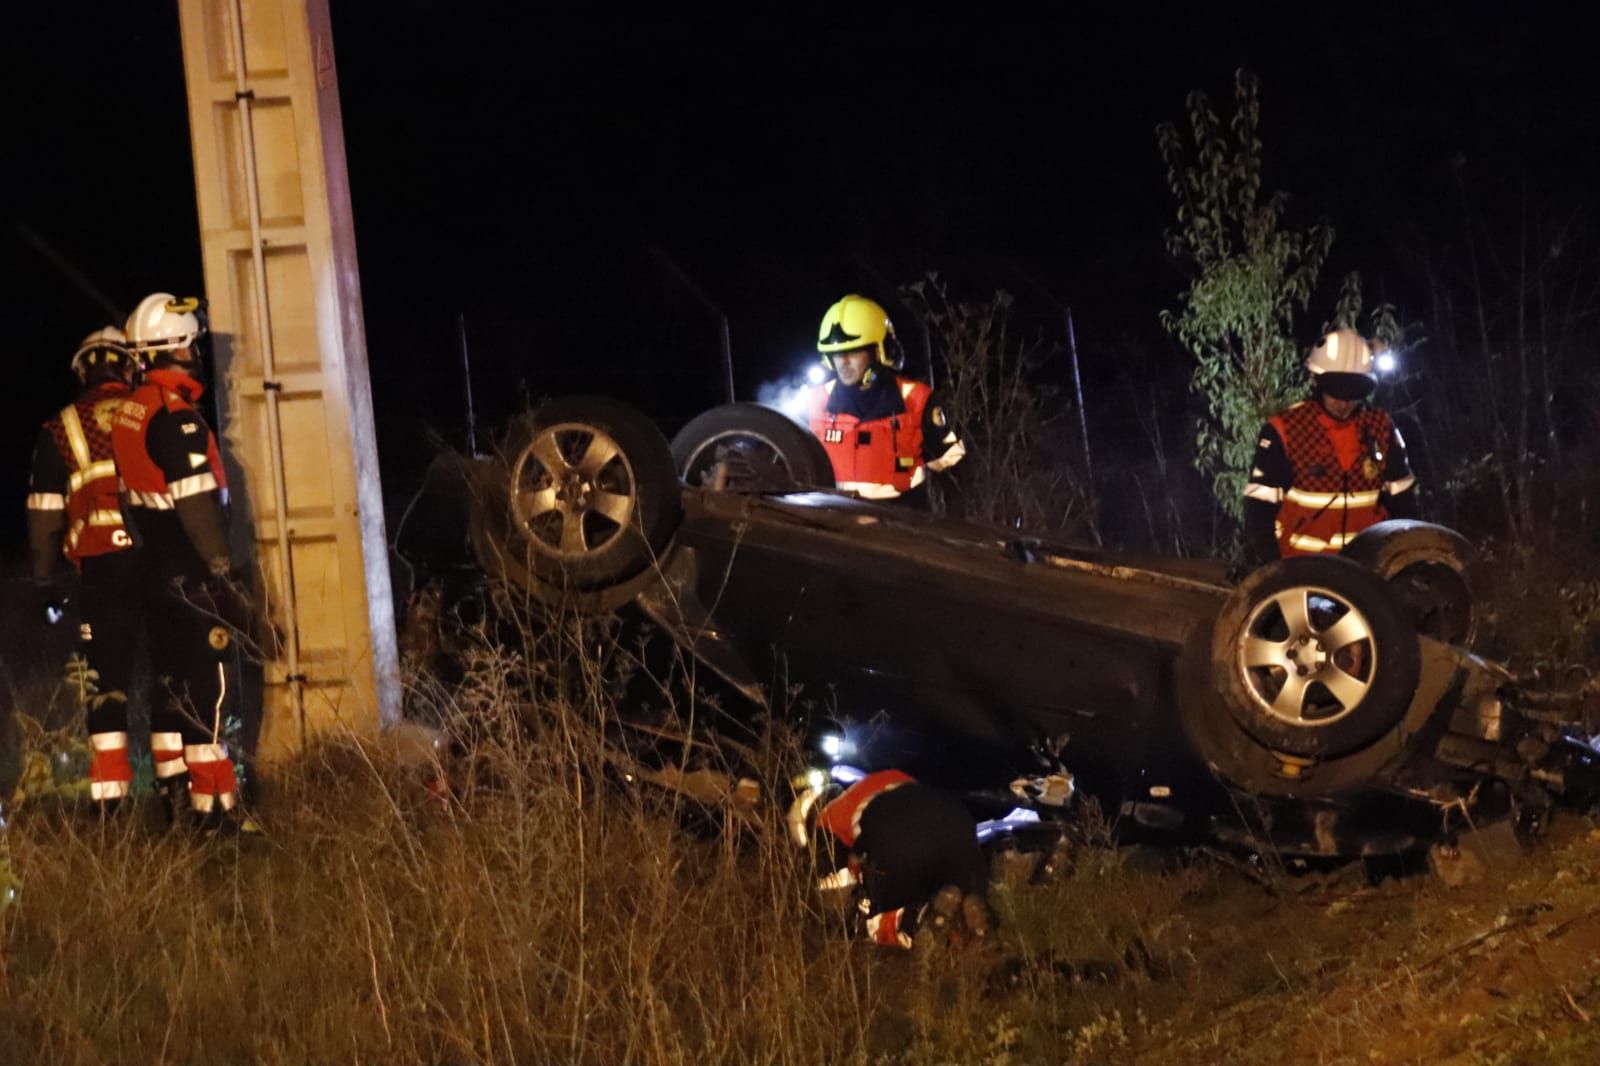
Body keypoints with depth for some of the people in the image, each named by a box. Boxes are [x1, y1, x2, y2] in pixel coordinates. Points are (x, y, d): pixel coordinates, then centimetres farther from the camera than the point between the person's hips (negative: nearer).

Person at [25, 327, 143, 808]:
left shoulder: (60, 431, 9)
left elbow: (44, 515, 8)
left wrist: (47, 583, 14)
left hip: (100, 567, 0)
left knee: (105, 678, 4)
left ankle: (110, 794, 0)